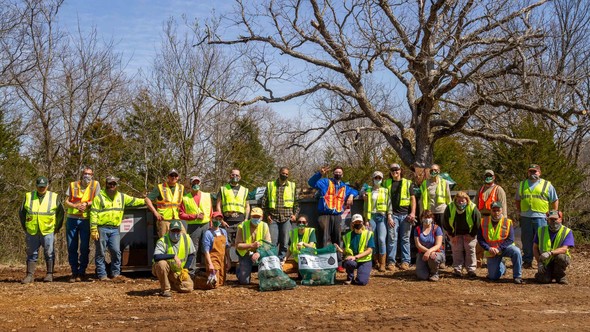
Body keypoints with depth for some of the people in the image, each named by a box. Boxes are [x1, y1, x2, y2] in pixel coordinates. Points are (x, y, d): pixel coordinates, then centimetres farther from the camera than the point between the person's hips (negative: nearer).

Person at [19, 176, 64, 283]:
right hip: (31, 232, 1)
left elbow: (60, 213, 12)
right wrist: (25, 227, 12)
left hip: (48, 231, -1)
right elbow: (21, 212, 14)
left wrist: (57, 227, 10)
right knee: (31, 253, 4)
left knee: (49, 253, 2)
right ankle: (30, 275, 7)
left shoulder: (54, 197, 2)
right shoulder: (28, 196, 5)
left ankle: (49, 274, 10)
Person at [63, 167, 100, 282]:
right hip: (72, 219, 2)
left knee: (85, 248, 0)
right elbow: (66, 202, 4)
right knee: (71, 248, 3)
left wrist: (86, 204, -17)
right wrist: (76, 206, -15)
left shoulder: (95, 184, 4)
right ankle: (74, 272, 11)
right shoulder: (73, 185, 8)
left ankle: (82, 272, 10)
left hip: (86, 220, -2)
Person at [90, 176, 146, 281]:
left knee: (116, 251, -2)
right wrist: (93, 230, -12)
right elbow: (93, 214, -6)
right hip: (102, 229, -4)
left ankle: (116, 274, 9)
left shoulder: (122, 197, 14)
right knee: (100, 253, 0)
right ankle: (102, 275, 7)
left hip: (114, 229, 4)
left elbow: (133, 201, 27)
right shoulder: (99, 197, -2)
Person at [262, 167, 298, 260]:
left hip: (287, 218, 0)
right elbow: (264, 201, 10)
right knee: (272, 242, -5)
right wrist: (267, 214, 2)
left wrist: (294, 214, 2)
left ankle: (281, 259, 8)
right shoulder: (270, 185, 10)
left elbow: (296, 201, 12)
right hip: (273, 218, 0)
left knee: (285, 242, -1)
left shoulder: (292, 186, 11)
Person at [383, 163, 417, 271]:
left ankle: (406, 261, 6)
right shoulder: (387, 183, 12)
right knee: (392, 238, -4)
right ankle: (391, 262, -1)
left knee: (405, 239, 2)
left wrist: (413, 212, -5)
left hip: (405, 215, 0)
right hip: (393, 215, 0)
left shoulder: (407, 183, 11)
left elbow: (413, 198, 9)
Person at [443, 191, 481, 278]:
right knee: (456, 250, -1)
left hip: (469, 233, -1)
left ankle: (471, 270, 4)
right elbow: (445, 223, -7)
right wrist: (452, 235, -7)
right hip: (455, 234, 1)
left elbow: (478, 222, -12)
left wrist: (471, 235, -10)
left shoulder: (473, 209, -24)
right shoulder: (450, 208, -19)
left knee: (470, 250, -4)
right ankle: (457, 270, 7)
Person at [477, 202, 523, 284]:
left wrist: (499, 248, -21)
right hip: (491, 251, 1)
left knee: (516, 251, -35)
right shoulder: (484, 221, -3)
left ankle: (517, 276, -21)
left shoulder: (507, 222, -7)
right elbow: (480, 238, -2)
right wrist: (488, 248, -17)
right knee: (493, 277, -1)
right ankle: (502, 267, 36)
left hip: (505, 247, -1)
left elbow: (510, 239, -11)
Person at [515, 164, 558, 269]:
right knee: (526, 241, 6)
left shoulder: (547, 185, 7)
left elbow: (555, 201, 9)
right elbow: (518, 200, 24)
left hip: (540, 217, -3)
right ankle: (527, 261, 13)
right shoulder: (522, 185, 17)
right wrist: (519, 211, 12)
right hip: (525, 217, 3)